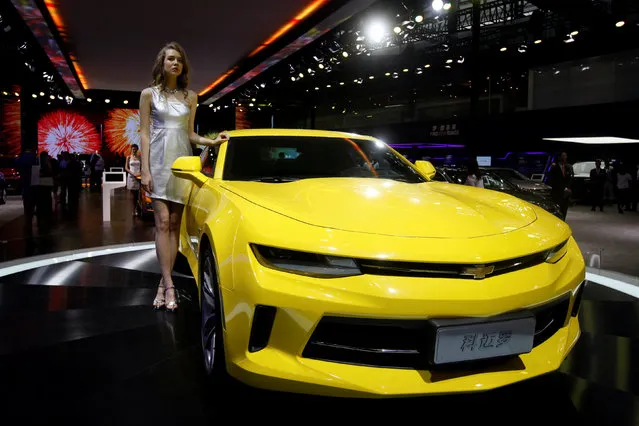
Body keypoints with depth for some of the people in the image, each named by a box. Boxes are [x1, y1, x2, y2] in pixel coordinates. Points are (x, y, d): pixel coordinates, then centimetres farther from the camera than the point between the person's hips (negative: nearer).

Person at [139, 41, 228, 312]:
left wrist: (212, 141, -3)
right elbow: (144, 133, 1)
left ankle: (163, 284, 3)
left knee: (175, 224, -1)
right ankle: (169, 286, -17)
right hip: (159, 160, -3)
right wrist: (145, 170, -8)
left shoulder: (190, 96, 14)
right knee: (163, 221, -12)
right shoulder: (149, 94, 6)